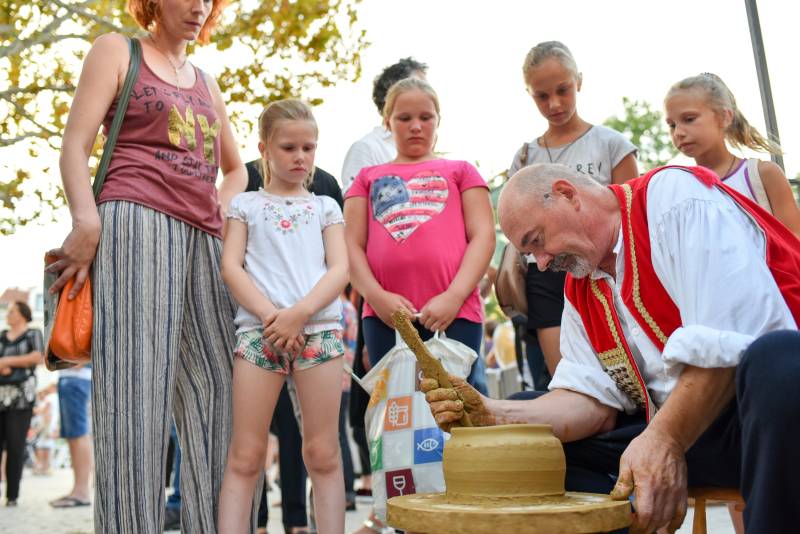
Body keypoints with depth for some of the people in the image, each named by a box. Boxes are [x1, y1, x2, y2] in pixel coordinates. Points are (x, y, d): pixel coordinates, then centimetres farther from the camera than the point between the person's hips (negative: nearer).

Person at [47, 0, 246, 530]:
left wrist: (221, 217, 10)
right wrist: (87, 221, -15)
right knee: (136, 378, -13)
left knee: (215, 386, 0)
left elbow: (236, 169, 30)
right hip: (137, 224, -6)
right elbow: (75, 146, 0)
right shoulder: (117, 51, 11)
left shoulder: (207, 84, 26)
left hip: (204, 240, 6)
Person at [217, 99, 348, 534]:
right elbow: (230, 266, 4)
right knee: (245, 454, -3)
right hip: (258, 329, -1)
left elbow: (340, 269, 5)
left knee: (323, 453, 0)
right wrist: (270, 314, -11)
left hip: (318, 327, 1)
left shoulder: (325, 207, 18)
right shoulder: (245, 204, 16)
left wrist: (300, 312, -12)